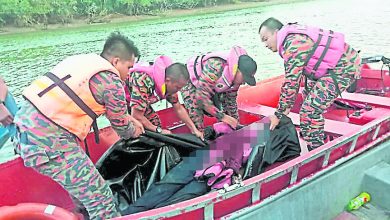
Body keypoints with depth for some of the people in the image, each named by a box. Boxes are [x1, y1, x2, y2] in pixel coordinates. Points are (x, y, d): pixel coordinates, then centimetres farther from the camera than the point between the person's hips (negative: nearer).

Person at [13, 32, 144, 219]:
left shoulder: (85, 60, 15)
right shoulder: (111, 81, -10)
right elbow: (121, 127, 4)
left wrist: (130, 119, 30)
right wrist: (133, 131, 24)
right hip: (47, 142, -10)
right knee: (100, 198, -3)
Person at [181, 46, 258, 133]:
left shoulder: (238, 75, -16)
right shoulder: (216, 67, -42)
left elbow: (231, 100, -2)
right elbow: (201, 96, -40)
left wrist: (234, 122, -1)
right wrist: (222, 116, -34)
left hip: (212, 86, 7)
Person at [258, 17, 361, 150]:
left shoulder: (294, 44, -23)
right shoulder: (292, 38, 8)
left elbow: (291, 83, -23)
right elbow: (294, 75, 13)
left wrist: (278, 115, -14)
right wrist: (288, 106, 14)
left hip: (344, 68, -10)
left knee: (310, 112, -12)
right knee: (312, 106, 22)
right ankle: (320, 142, 38)